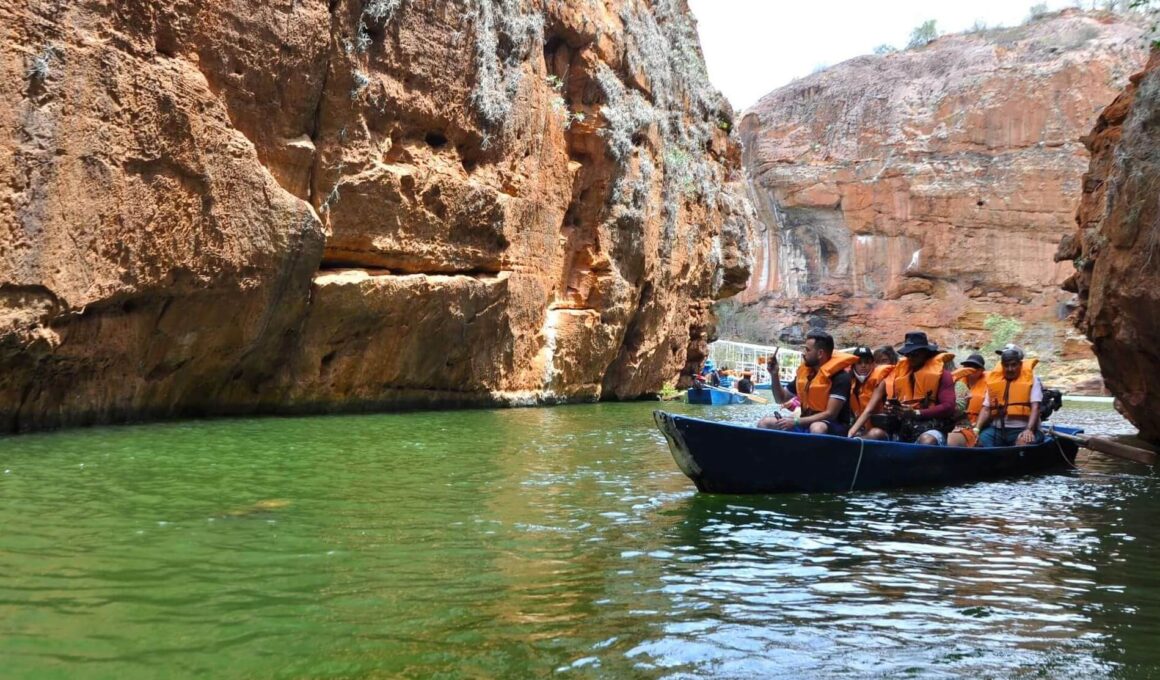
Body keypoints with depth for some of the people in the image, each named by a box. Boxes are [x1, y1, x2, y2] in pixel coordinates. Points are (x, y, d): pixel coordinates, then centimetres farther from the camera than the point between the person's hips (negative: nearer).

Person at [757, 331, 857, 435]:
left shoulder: (840, 377, -15)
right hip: (806, 423, 7)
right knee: (764, 423, -9)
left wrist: (796, 421, -26)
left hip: (834, 427, -7)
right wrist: (774, 375, 1)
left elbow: (830, 414, -22)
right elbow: (781, 399, 18)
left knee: (817, 429, -42)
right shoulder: (804, 371, 7)